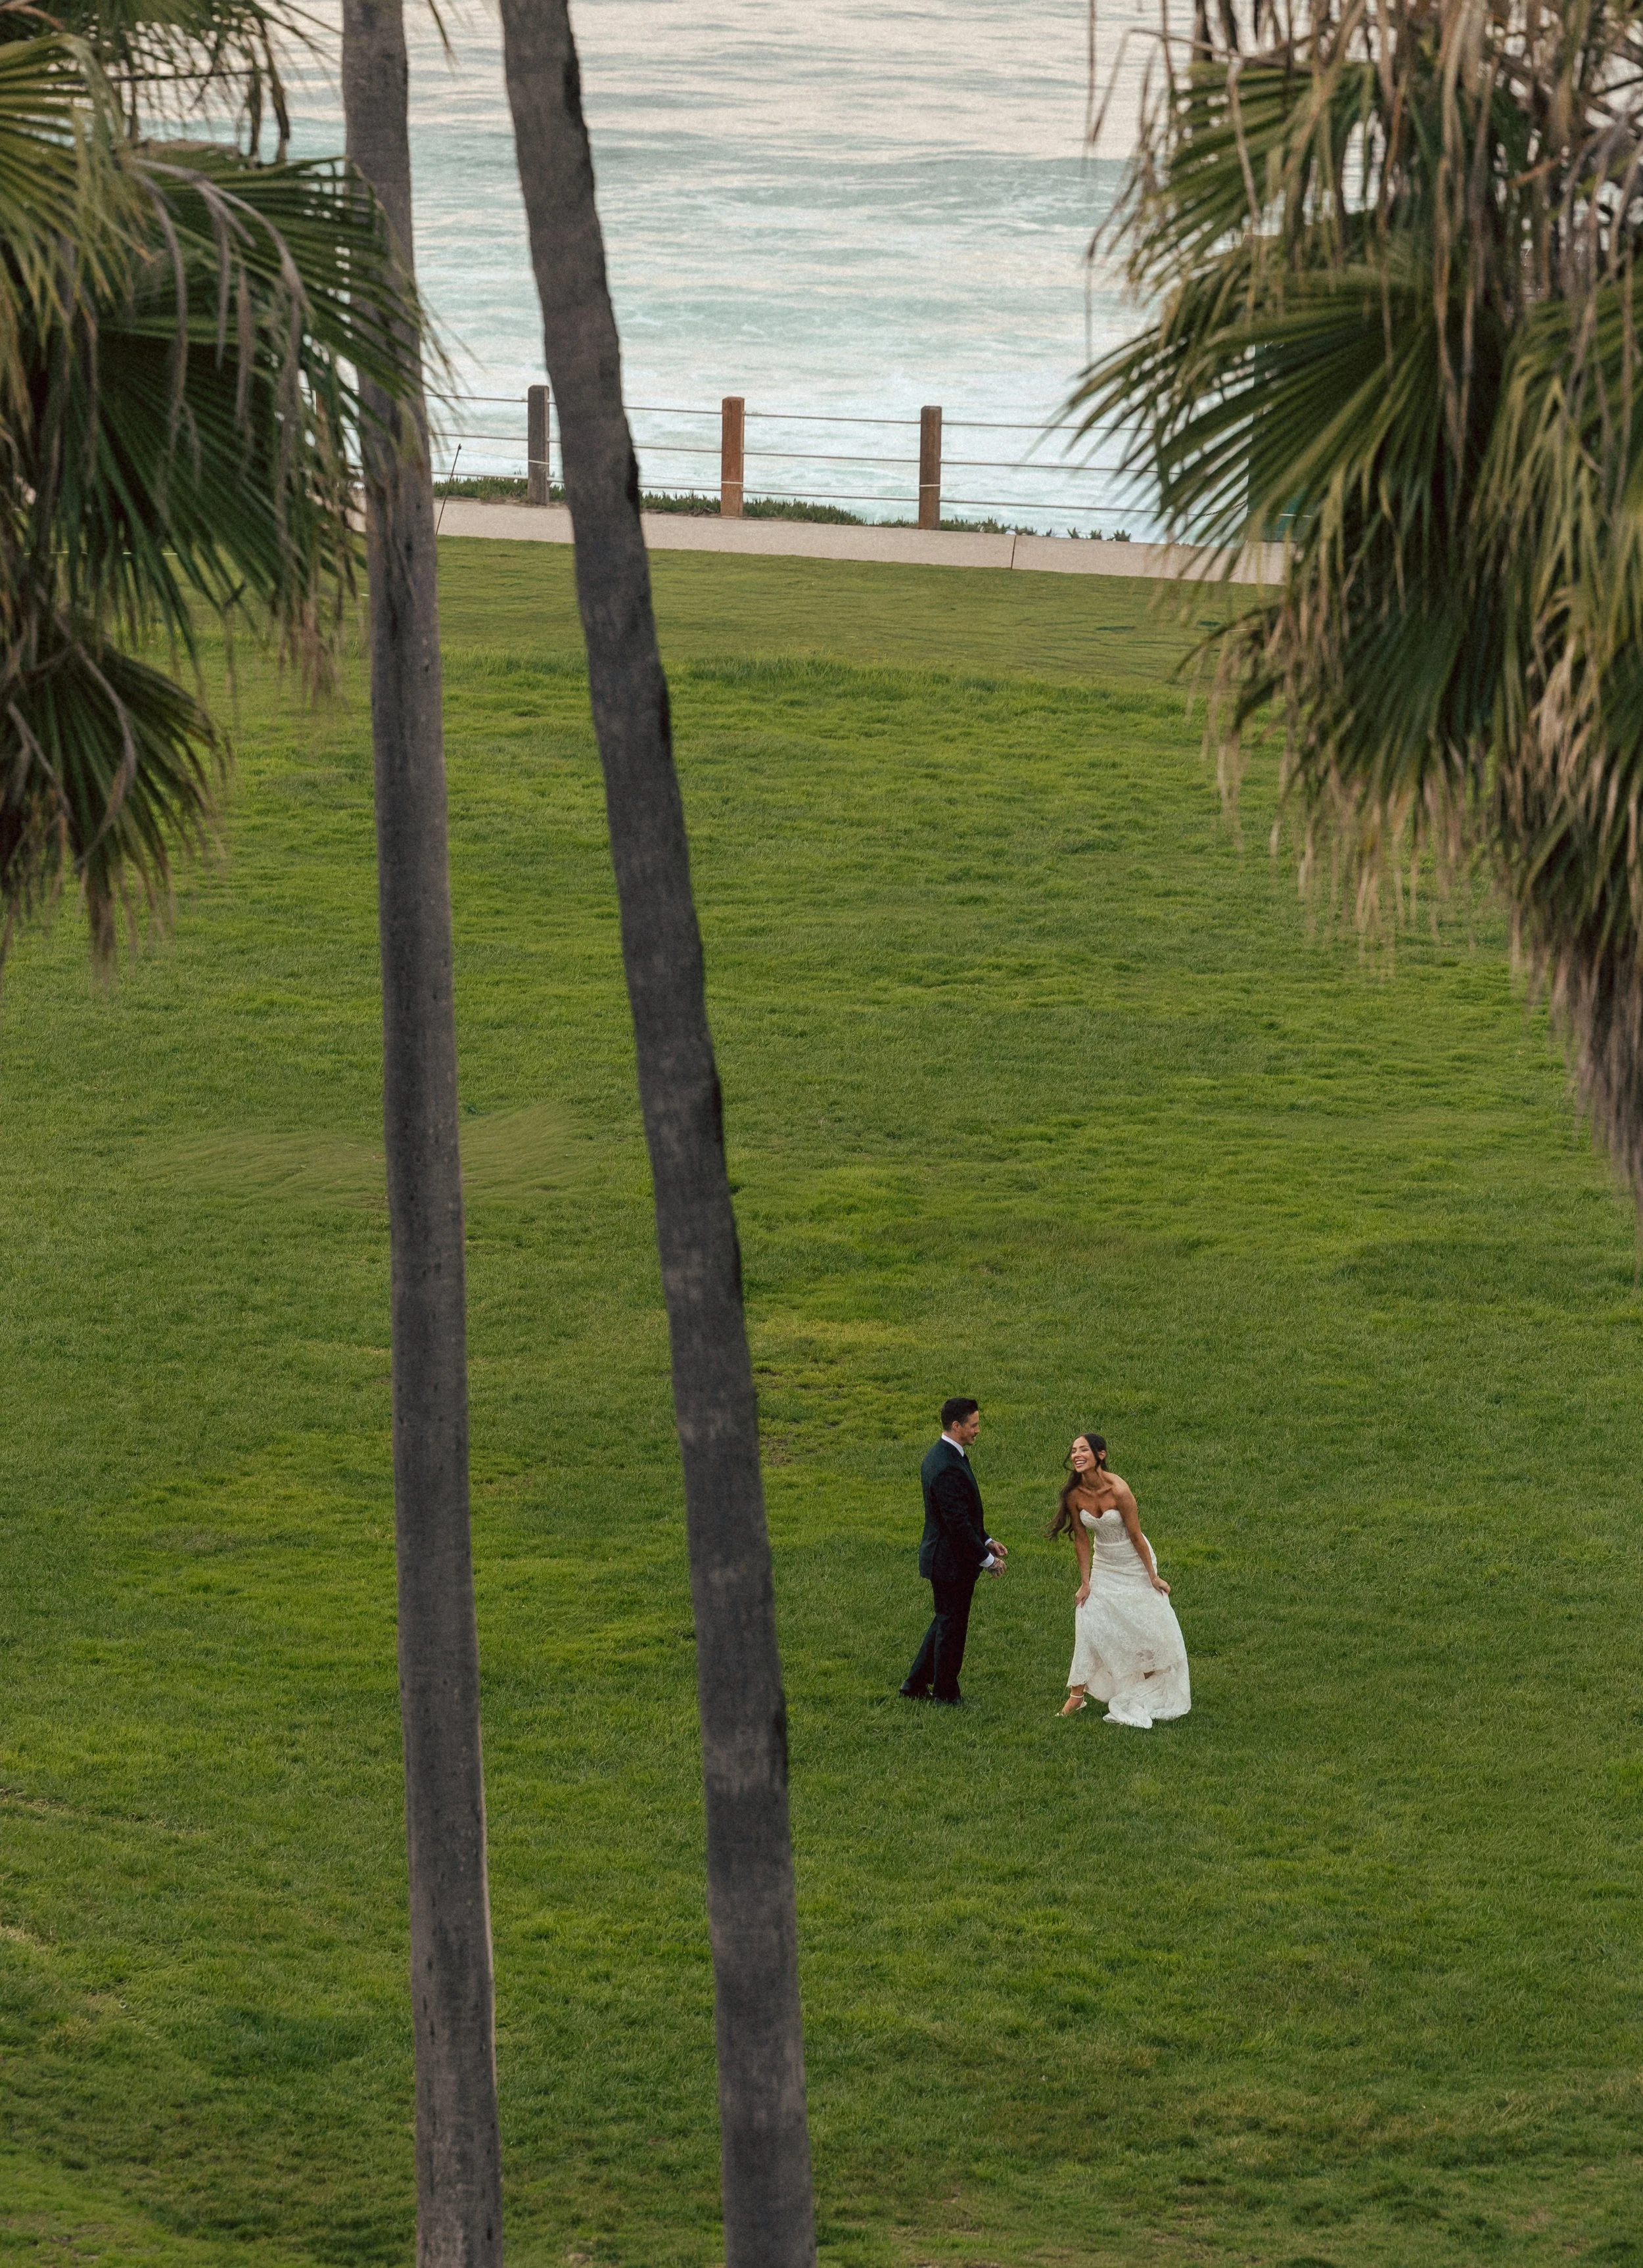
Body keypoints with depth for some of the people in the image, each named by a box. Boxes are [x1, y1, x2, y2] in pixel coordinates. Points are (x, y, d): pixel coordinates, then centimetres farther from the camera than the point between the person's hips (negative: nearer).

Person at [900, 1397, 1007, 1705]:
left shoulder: (937, 1457, 7)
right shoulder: (948, 1469, -27)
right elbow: (958, 1524, -26)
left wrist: (986, 1540, 13)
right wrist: (987, 1559, -18)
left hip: (942, 1559, 10)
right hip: (952, 1563, -10)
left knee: (945, 1622, 21)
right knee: (952, 1626, 4)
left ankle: (915, 1685, 28)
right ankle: (946, 1694, 17)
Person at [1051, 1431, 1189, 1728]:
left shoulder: (1118, 1491, -28)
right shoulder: (1074, 1495, -16)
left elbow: (1136, 1536, -20)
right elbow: (1082, 1539, -5)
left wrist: (1153, 1577, -11)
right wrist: (1085, 1582, -1)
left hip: (1134, 1563, -3)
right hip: (1104, 1566, 3)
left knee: (1150, 1623, 7)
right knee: (1087, 1620, -5)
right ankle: (1077, 1695, 3)